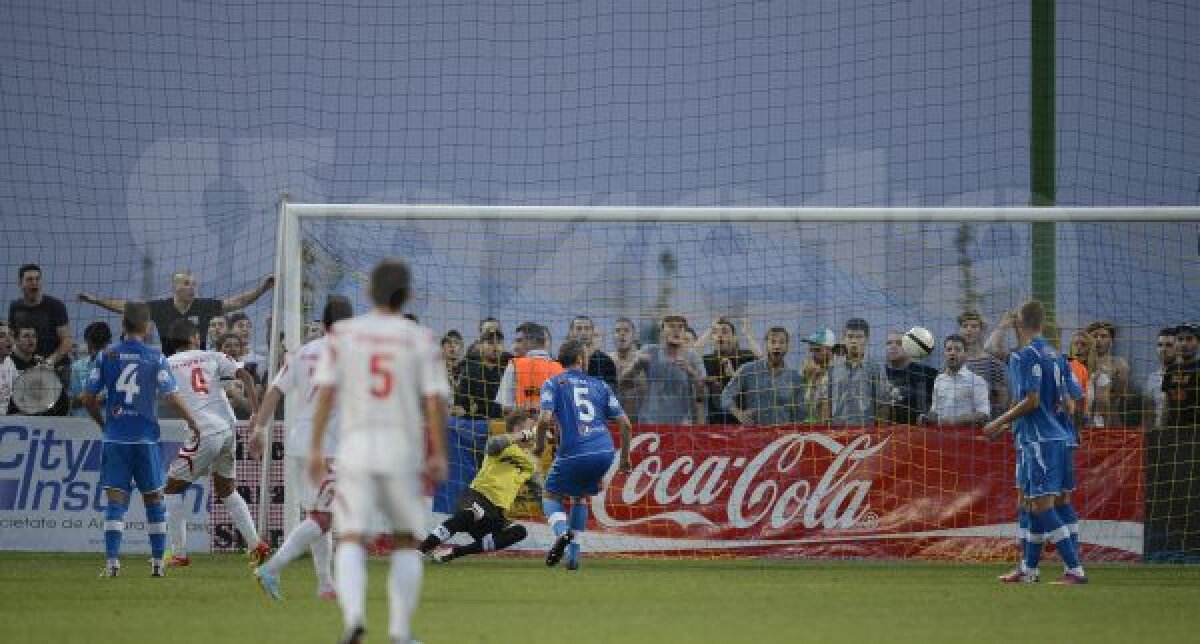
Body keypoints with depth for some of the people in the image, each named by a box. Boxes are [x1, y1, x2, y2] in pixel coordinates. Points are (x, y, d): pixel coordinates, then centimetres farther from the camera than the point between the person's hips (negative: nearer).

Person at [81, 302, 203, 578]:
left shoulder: (107, 356, 1)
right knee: (154, 497, 11)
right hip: (145, 439, -1)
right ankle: (158, 562, 13)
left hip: (115, 438, 1)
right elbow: (173, 397, -8)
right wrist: (193, 423, 6)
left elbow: (88, 398, 2)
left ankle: (112, 562, -11)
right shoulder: (155, 358, -3)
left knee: (116, 500, 0)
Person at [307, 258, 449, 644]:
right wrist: (438, 456, 0)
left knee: (351, 540, -4)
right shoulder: (421, 340, 0)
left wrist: (315, 449, 0)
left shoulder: (343, 333, 1)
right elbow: (435, 401, -6)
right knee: (406, 540, 16)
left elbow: (325, 392, -4)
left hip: (355, 449, 0)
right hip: (403, 452, 0)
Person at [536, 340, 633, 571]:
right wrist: (625, 457, 23)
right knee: (580, 497, 26)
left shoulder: (553, 384, 6)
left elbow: (544, 419, -10)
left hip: (573, 452, -4)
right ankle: (573, 554, 17)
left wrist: (540, 444, 9)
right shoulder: (599, 385, 16)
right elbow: (625, 424, 12)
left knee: (550, 495, 16)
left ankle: (562, 532, -15)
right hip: (604, 452, 4)